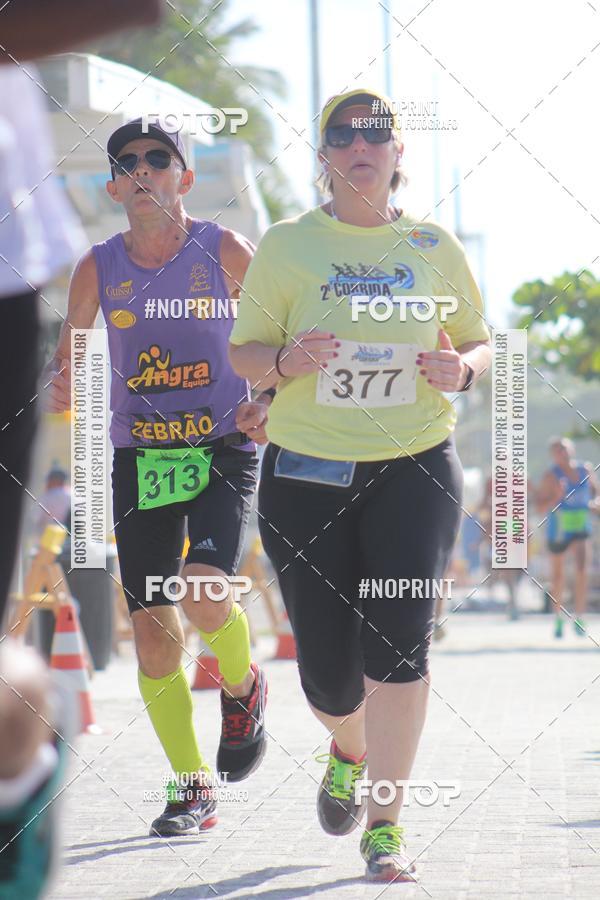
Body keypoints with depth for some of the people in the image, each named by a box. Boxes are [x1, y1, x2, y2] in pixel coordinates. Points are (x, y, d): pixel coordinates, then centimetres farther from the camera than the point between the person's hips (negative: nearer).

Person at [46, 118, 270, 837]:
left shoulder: (224, 251, -1)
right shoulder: (98, 268, 4)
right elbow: (70, 357, 12)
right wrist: (64, 386, -10)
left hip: (223, 450, -3)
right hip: (137, 460, 3)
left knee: (202, 590, -26)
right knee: (153, 634, 1)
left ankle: (242, 687, 9)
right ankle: (194, 791, 16)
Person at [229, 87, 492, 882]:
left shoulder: (433, 246, 5)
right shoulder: (288, 245, 1)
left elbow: (479, 342, 15)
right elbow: (242, 353, 4)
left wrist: (461, 367, -8)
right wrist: (287, 359, -18)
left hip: (415, 467, 0)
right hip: (305, 474, 0)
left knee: (398, 643, -14)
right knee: (327, 667, 3)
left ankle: (385, 823, -5)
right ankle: (349, 750, 39)